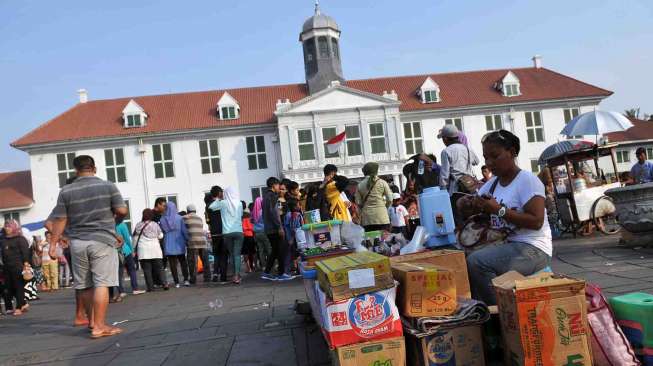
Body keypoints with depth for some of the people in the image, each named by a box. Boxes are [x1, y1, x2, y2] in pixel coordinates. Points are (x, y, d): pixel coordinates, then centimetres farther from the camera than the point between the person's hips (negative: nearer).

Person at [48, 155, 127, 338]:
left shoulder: (66, 191, 3)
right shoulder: (108, 186, -2)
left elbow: (60, 220, 1)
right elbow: (122, 211, -6)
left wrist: (53, 244, 8)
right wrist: (112, 216, 16)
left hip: (78, 242, 3)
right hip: (101, 240, -3)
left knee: (85, 285, 14)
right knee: (101, 283, -4)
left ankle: (92, 320, 27)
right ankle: (99, 326, -6)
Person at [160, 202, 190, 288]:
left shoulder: (163, 219, -4)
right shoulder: (179, 218, -7)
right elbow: (184, 231, -5)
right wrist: (187, 240, 4)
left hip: (168, 245, 0)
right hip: (179, 244, 0)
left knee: (173, 264, 5)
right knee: (183, 261, 12)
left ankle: (176, 282, 4)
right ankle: (186, 280, 2)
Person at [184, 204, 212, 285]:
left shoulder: (185, 218, 5)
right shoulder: (200, 219, 21)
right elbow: (201, 229, 17)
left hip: (192, 242, -5)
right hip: (203, 241, 5)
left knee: (192, 262, -1)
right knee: (205, 261, 10)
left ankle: (193, 279, -1)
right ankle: (207, 278, 12)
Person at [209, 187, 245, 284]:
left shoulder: (223, 203, 0)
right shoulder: (239, 204, 4)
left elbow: (211, 207, 5)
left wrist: (217, 200, 18)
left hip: (227, 232, 0)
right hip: (238, 231, 0)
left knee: (232, 254, 10)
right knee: (237, 254, -3)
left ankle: (235, 275, 9)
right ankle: (237, 275, -15)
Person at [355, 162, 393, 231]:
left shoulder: (360, 185, 7)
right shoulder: (382, 183, 3)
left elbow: (358, 203, 3)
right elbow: (390, 200, 0)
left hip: (366, 217, 2)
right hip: (381, 216, -2)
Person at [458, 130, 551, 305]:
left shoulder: (527, 180, -9)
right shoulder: (492, 183, 13)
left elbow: (536, 221, -18)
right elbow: (464, 206, 13)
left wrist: (499, 210, -22)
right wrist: (466, 203, -11)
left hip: (532, 248, -8)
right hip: (505, 245, 8)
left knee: (475, 262, -26)